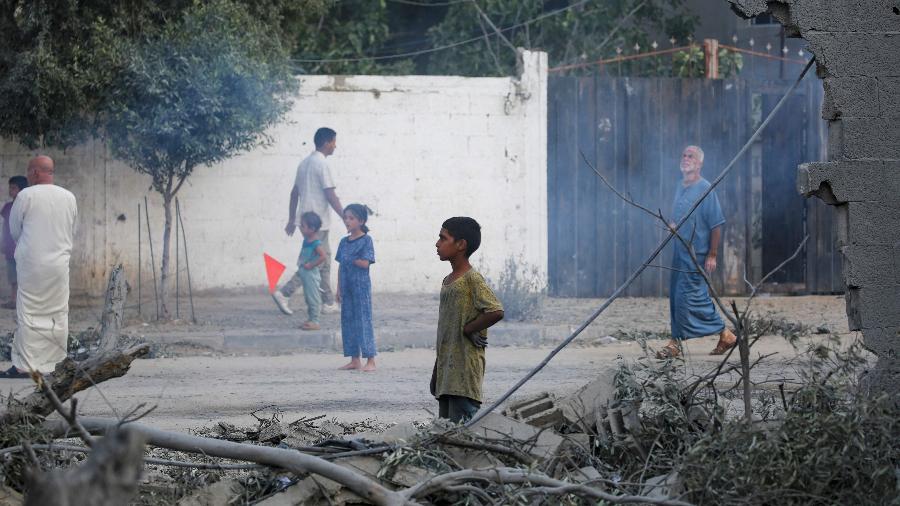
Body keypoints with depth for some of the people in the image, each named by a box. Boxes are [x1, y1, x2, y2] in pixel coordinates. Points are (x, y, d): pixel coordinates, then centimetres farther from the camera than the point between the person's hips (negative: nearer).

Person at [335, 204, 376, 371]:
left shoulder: (366, 240, -6)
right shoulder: (344, 242, 12)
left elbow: (365, 263, -15)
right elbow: (341, 266, 13)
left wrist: (349, 258, -7)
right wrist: (338, 289, 11)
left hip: (361, 284, -7)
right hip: (346, 286, 7)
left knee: (364, 320, -7)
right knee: (347, 321, 7)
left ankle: (370, 360, -4)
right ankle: (355, 360, 13)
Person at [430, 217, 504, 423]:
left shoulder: (472, 279, -10)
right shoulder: (447, 281, 18)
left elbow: (496, 311, -25)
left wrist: (467, 330, -13)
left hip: (465, 368, -9)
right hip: (446, 371, 9)